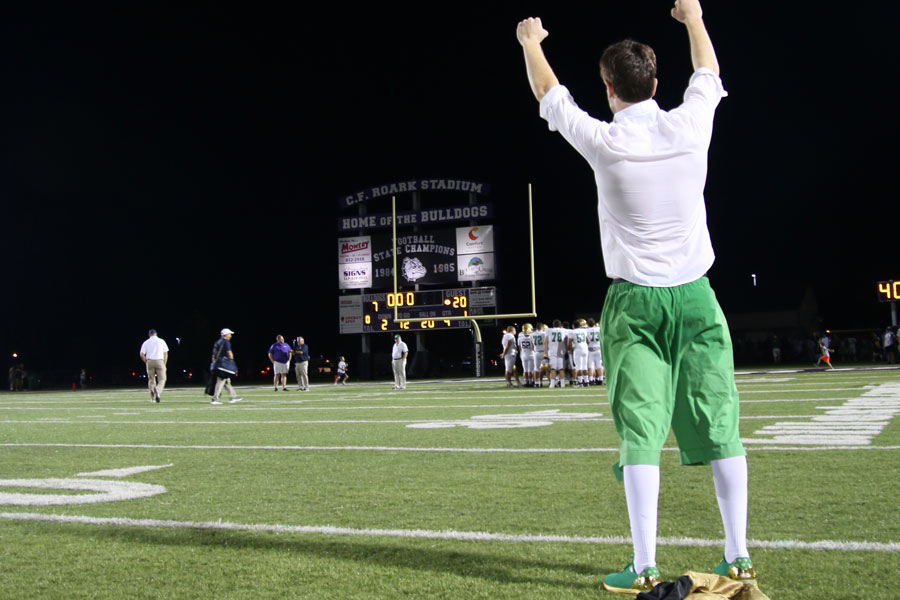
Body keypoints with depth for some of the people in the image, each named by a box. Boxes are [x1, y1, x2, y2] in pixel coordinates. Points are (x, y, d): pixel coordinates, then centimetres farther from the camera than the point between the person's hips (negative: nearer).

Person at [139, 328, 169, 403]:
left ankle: (153, 398, 9)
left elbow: (142, 355, -1)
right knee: (162, 379, -1)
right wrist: (164, 365, 10)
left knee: (151, 380, 12)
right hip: (160, 361, -1)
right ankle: (158, 391, -31)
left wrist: (146, 363, 10)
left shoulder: (146, 342, 8)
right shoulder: (161, 341, 7)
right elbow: (166, 353, 5)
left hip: (150, 361, 1)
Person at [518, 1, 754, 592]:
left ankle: (644, 567, -1)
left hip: (636, 301, -2)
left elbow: (549, 96, 13)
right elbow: (710, 74, 23)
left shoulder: (605, 142, -6)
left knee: (641, 433, -2)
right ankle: (738, 558, 11)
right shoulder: (690, 125, 0)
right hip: (695, 298, 3)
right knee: (720, 428, 5)